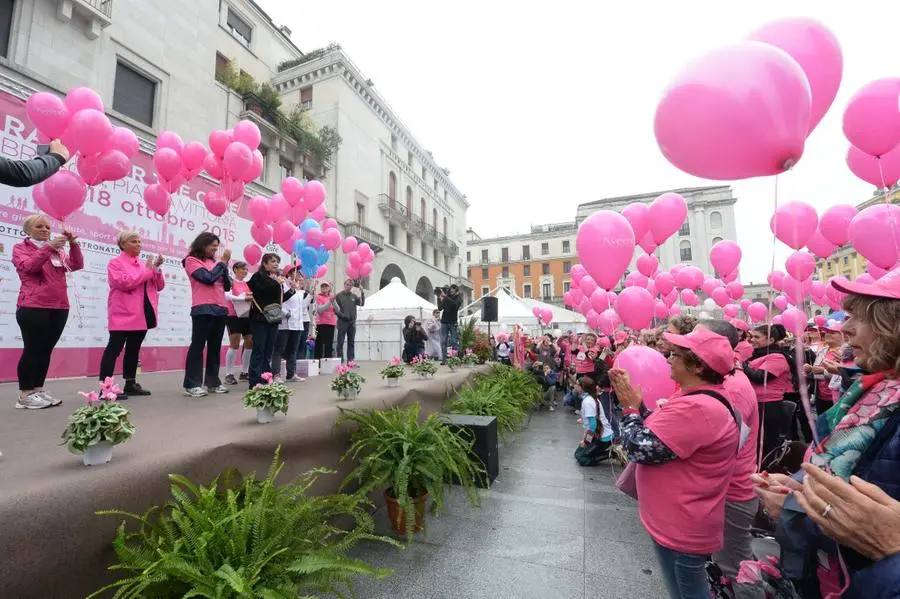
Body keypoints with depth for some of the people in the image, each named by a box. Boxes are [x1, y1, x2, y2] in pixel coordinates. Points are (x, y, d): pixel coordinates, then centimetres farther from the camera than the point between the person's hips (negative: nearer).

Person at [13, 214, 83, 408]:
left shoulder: (58, 250, 19)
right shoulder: (20, 248, 7)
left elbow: (76, 265, 3)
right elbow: (28, 266, -13)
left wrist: (73, 244, -10)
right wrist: (48, 247, -22)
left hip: (59, 307, 5)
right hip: (33, 307, -4)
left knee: (46, 349, 6)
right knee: (33, 349, -5)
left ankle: (38, 390, 12)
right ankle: (25, 394, 1)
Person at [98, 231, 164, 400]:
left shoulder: (144, 263, 18)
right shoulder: (116, 262, -1)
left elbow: (159, 286, 13)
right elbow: (124, 282, -19)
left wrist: (157, 269, -2)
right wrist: (147, 271, -14)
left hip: (142, 315, 7)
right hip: (124, 314, -7)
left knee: (134, 349, 12)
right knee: (114, 348, -8)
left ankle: (131, 384, 19)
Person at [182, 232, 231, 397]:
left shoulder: (214, 262, 18)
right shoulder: (191, 260, 3)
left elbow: (227, 286, 12)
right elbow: (208, 278, -14)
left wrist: (225, 264, 3)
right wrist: (222, 262, -3)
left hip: (221, 308, 6)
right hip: (203, 309, -6)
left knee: (215, 346, 8)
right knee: (198, 345, -4)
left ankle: (212, 381, 14)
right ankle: (192, 384, -1)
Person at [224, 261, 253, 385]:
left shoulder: (248, 284, 14)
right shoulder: (230, 281, -3)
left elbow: (252, 296, 16)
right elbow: (227, 296, -17)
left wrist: (252, 297, -6)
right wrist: (244, 298, -23)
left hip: (247, 316, 7)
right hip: (234, 317, -6)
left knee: (250, 344, 6)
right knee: (235, 345, -9)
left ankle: (244, 372, 18)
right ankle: (229, 374, -1)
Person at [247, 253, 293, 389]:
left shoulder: (278, 279, 18)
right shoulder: (258, 276, -1)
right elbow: (263, 289, -20)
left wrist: (291, 291, 12)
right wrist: (277, 283, -11)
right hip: (260, 317, -6)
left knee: (269, 350, 8)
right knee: (259, 350, -7)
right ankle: (255, 381, -6)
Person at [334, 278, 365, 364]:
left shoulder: (354, 296, 10)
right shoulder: (339, 295, 0)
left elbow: (361, 304, -3)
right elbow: (335, 309, -2)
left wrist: (362, 293, -12)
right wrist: (341, 315, -15)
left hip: (352, 322, 4)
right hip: (342, 321, -4)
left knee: (351, 342, 8)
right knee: (340, 342, 0)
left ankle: (350, 360, 14)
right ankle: (340, 360, 5)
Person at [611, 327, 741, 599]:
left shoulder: (695, 409, -31)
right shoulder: (707, 399, 5)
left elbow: (641, 449, -28)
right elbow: (657, 431, 10)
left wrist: (630, 407, -15)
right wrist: (634, 402, 1)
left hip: (681, 528, -10)